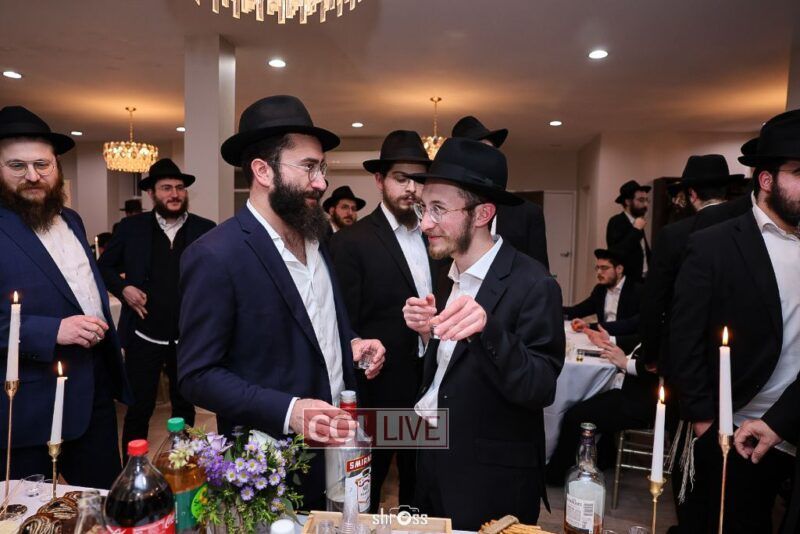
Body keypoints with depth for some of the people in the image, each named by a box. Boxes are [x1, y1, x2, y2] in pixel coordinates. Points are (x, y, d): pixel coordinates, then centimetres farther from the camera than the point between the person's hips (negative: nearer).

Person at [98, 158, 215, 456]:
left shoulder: (205, 230, -1)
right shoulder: (131, 227, 0)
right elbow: (105, 266, 11)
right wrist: (123, 288, -7)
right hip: (143, 336, -1)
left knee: (185, 406, 16)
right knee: (139, 408, 8)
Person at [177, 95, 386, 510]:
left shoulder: (315, 239, 3)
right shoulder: (214, 256, -20)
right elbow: (197, 375, -18)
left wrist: (352, 344, -4)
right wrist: (288, 411, -28)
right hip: (271, 467, -6)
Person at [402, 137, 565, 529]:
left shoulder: (532, 285, -19)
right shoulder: (449, 278, 4)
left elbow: (539, 390, -24)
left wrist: (485, 329, -39)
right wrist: (428, 333, -8)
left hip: (492, 482, -7)